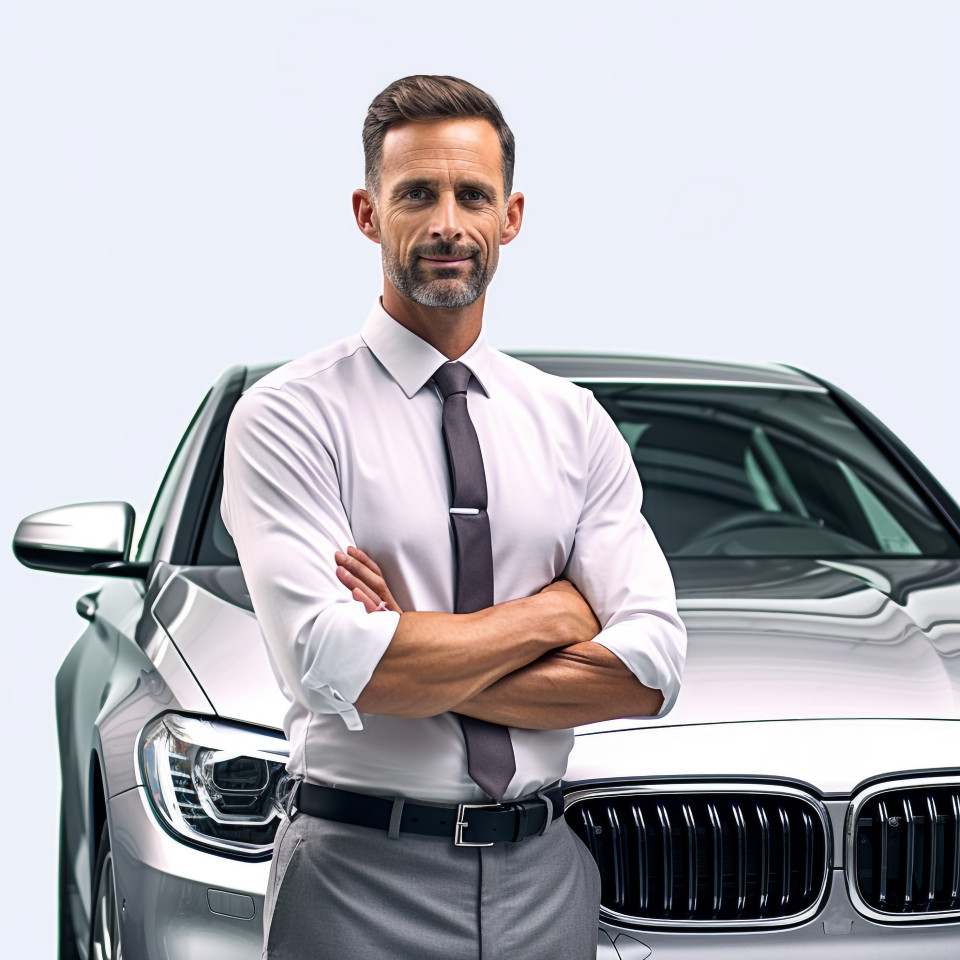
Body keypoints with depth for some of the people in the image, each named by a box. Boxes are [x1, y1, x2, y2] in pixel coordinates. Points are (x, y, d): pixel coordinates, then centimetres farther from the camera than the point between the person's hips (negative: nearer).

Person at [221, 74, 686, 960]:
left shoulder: (574, 422, 4)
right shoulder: (288, 416, -7)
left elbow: (651, 666, -6)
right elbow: (331, 667, -20)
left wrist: (412, 659, -14)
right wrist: (549, 613, -10)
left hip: (546, 877, 3)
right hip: (361, 885, -3)